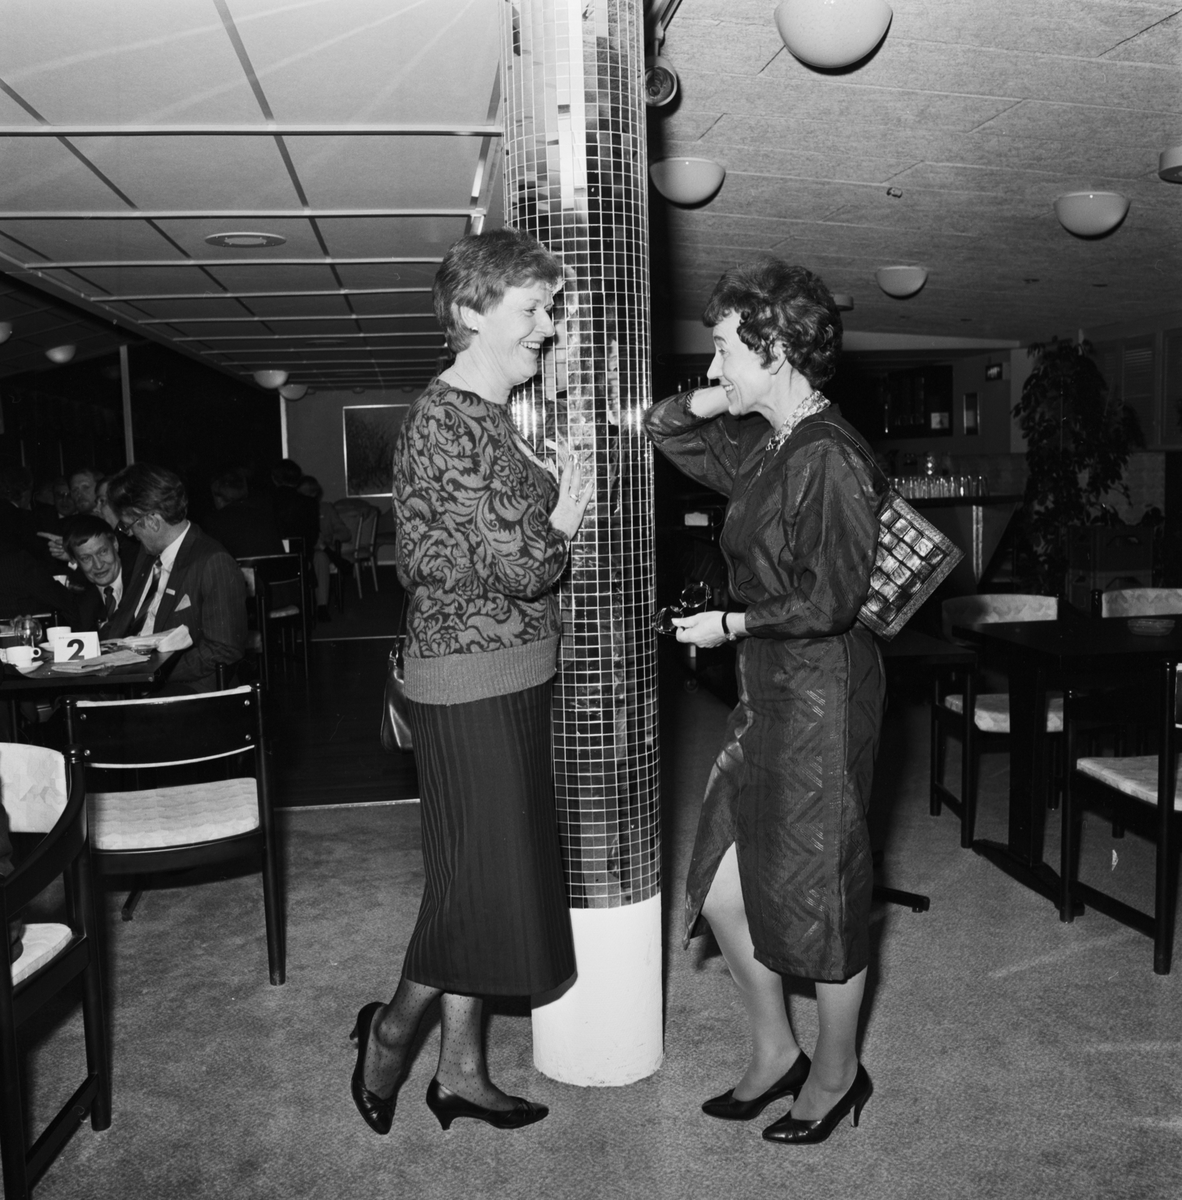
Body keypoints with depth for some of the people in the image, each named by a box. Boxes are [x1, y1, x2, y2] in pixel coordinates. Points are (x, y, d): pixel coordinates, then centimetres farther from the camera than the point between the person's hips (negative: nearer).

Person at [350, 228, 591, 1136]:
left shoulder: (493, 415, 13)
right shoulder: (443, 423, -17)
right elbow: (520, 567, -21)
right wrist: (562, 526, -2)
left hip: (511, 678, 9)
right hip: (472, 685, -9)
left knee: (487, 880, 15)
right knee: (483, 880, 2)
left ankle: (461, 1068, 30)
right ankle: (393, 1028, 28)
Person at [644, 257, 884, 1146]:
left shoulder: (830, 458, -18)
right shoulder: (761, 445, 8)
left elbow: (833, 601, -21)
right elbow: (665, 432, 20)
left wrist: (731, 623, -11)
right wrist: (709, 401, 1)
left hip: (821, 694, -9)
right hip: (768, 692, 9)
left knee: (818, 893, 8)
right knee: (722, 890, 13)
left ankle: (837, 1071, 32)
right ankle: (775, 1051, 34)